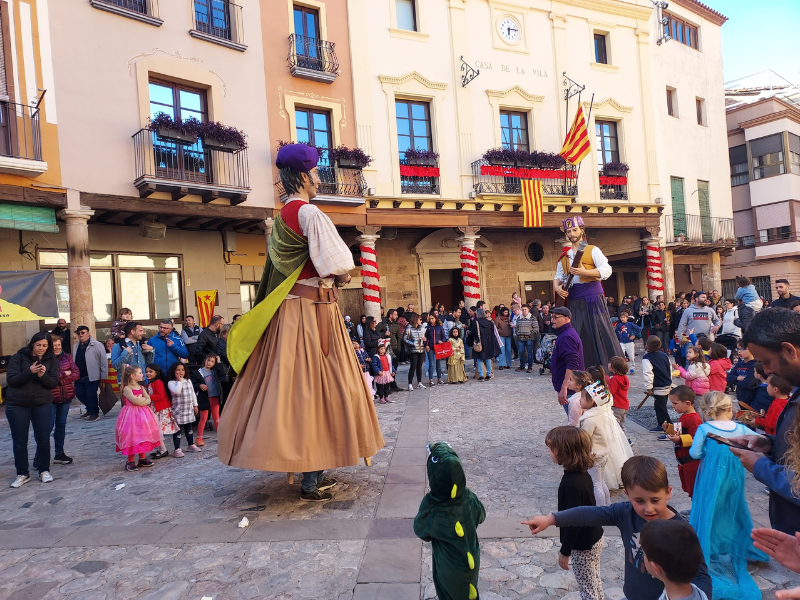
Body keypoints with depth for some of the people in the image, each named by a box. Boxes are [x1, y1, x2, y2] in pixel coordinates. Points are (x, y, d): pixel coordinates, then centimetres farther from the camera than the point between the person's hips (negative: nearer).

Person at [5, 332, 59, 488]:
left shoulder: (51, 361, 1)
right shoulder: (18, 357, -4)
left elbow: (53, 383, -4)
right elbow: (11, 380, -11)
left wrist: (42, 375, -24)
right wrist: (29, 371, -26)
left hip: (43, 405, 1)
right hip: (17, 405, -1)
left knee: (43, 439, 4)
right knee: (19, 441, 4)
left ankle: (44, 470, 18)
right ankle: (22, 474, 16)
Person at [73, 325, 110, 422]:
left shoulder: (97, 345, -10)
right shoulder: (76, 346, 11)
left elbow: (104, 361, -10)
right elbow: (73, 361, 19)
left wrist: (104, 377, -12)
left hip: (91, 377, -7)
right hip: (79, 377, 7)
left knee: (91, 395, -2)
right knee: (80, 394, 12)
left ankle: (94, 413, 15)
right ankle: (90, 409, 34)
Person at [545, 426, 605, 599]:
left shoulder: (571, 484, -31)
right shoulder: (582, 474, -4)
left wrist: (565, 551, -15)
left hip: (583, 545, -8)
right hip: (594, 538, 8)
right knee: (595, 583, 23)